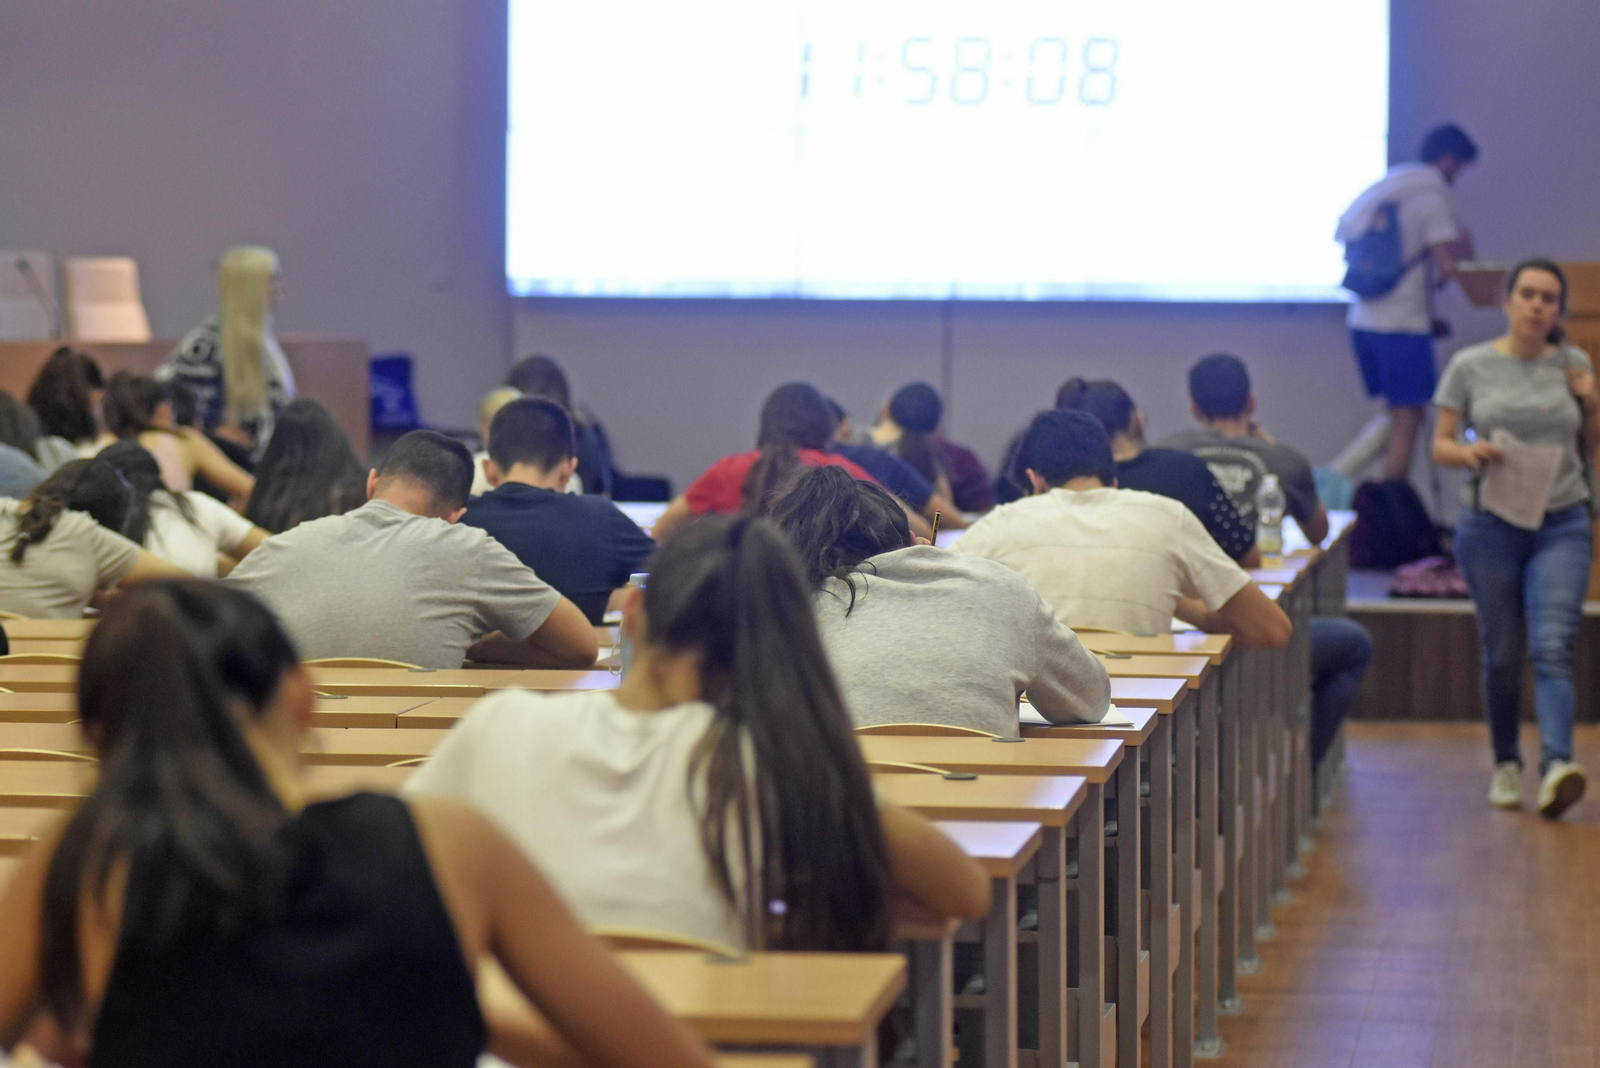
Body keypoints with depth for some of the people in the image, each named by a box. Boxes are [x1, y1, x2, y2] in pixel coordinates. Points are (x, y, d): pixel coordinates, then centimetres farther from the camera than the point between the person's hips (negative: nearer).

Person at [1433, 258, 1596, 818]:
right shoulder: (1471, 366, 2)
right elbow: (1440, 445, 4)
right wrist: (1469, 452, -18)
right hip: (1490, 524, 0)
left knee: (1553, 646, -16)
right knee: (1502, 655, 6)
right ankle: (1506, 763, 24)